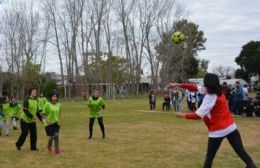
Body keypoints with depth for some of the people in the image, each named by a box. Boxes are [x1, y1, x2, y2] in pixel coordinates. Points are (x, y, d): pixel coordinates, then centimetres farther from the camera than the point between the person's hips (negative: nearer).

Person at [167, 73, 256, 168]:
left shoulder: (210, 97, -17)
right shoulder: (218, 91, 6)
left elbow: (198, 115, -18)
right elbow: (195, 87, 7)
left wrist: (183, 115, -6)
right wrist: (178, 85, 7)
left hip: (218, 131, -7)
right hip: (231, 127, 7)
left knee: (209, 157, 9)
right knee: (241, 152, 10)